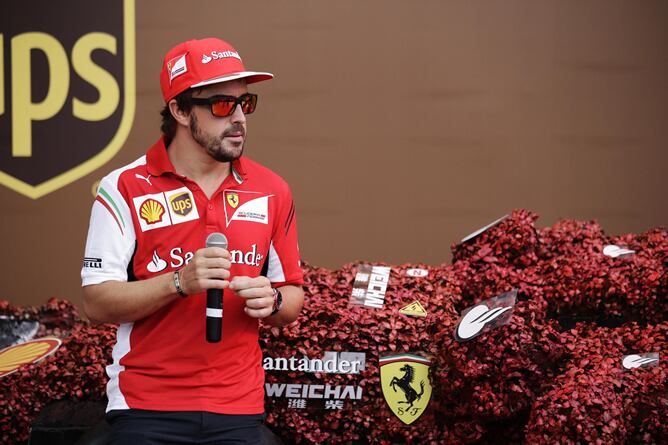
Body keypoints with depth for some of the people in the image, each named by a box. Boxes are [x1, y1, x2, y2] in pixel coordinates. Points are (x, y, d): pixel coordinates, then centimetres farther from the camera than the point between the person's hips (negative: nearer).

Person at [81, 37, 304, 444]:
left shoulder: (271, 191, 6)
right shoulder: (125, 189, -5)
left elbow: (293, 298, 13)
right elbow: (98, 304, -9)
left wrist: (272, 301, -9)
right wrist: (180, 282, -22)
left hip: (239, 410, 3)